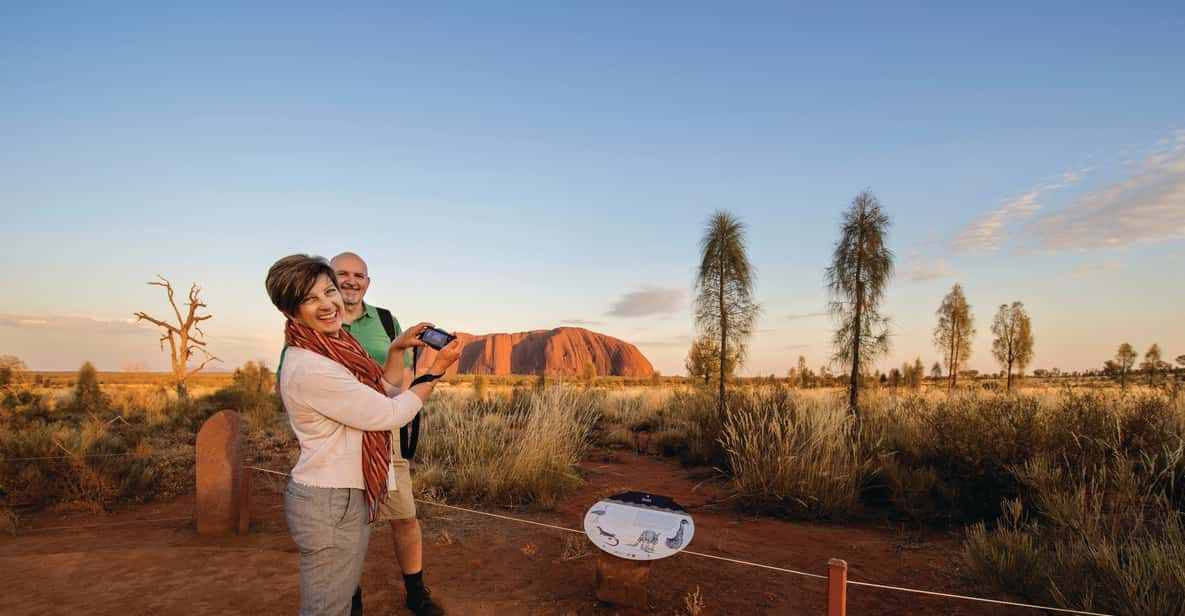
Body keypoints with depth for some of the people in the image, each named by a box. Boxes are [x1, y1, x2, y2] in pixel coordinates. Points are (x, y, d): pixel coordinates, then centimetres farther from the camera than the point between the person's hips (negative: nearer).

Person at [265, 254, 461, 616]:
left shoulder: (337, 347, 6)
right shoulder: (309, 367, -23)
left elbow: (385, 393, 14)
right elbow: (390, 414, -19)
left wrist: (396, 349, 2)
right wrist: (436, 370, -10)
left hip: (347, 495, 10)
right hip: (329, 504, -10)